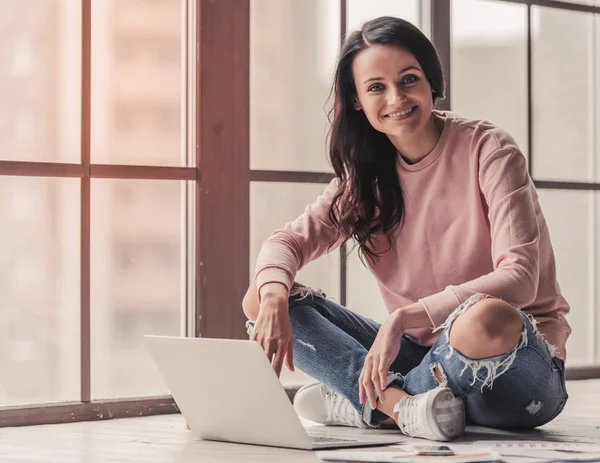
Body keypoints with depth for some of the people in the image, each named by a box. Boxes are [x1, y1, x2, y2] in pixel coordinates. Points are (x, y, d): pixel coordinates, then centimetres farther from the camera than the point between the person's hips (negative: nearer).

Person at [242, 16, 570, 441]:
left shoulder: (487, 150, -10)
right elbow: (290, 239, 1)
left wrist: (404, 318, -33)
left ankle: (371, 404, -16)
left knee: (488, 320, -42)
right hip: (425, 357, 5)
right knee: (261, 299, -9)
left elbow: (520, 277, -21)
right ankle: (403, 404, -25)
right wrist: (273, 294, -24)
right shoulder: (366, 175, 7)